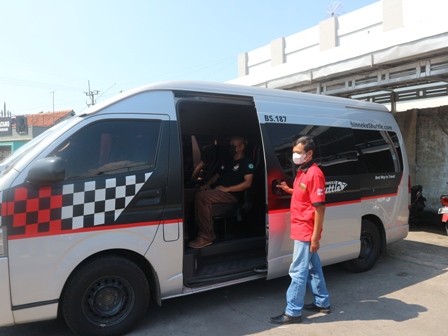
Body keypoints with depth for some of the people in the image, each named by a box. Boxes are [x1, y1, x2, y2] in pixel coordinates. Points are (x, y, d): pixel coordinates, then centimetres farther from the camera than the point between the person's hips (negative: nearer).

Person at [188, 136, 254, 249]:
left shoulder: (246, 162, 5)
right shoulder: (227, 162, 31)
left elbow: (247, 183, -7)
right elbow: (217, 176, 33)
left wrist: (227, 189, -15)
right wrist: (208, 183, 9)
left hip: (231, 194, -8)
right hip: (215, 190, 8)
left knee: (202, 197, -32)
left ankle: (206, 237, -27)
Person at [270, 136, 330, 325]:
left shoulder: (314, 174, -20)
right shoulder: (302, 171, 11)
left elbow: (319, 207, -21)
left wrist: (315, 237, -21)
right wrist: (289, 190, 6)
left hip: (306, 231, -10)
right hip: (302, 229, 10)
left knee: (298, 272, -1)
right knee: (313, 268, 19)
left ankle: (292, 313, 10)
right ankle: (322, 303, 33)